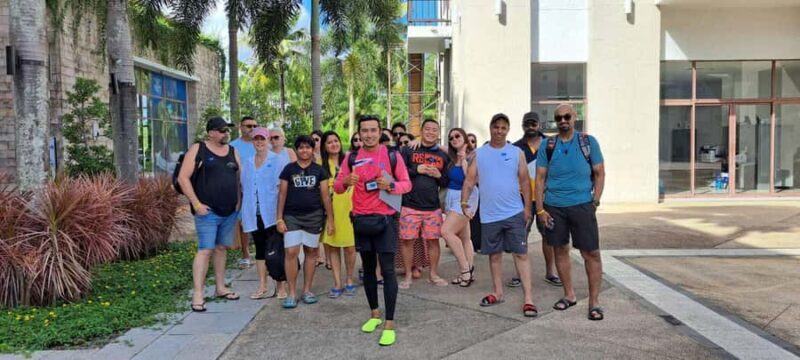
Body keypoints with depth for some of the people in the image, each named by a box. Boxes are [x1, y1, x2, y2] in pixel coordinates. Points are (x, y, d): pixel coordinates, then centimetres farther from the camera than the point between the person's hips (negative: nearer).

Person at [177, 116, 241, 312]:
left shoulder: (232, 151, 11)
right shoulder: (198, 150, -5)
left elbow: (239, 177, 17)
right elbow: (183, 178, -8)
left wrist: (238, 201, 5)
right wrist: (196, 204, -14)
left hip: (230, 212, 6)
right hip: (208, 212, -5)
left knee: (221, 248, 14)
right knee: (205, 250, -8)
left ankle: (221, 288, 24)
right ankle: (198, 294, -4)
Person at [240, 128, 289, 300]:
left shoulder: (276, 160, -1)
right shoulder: (247, 163, 14)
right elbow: (244, 189, 18)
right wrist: (243, 214, 14)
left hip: (271, 213, -5)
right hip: (253, 214, 5)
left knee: (275, 250, -4)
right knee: (260, 249, 11)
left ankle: (281, 286, 4)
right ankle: (262, 286, 18)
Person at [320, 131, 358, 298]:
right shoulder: (321, 164, 4)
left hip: (348, 207, 0)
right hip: (329, 209, 0)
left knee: (349, 247, 1)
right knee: (332, 246, 3)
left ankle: (349, 281, 20)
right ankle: (337, 284, 13)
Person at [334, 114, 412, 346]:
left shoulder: (393, 156, -3)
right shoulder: (351, 158, 4)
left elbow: (407, 184, 0)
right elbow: (337, 187, 5)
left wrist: (391, 185, -21)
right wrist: (346, 182, -19)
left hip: (385, 219, -3)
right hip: (361, 220, 3)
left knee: (387, 270, -7)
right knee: (368, 268, 14)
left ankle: (389, 324, -1)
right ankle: (374, 314, 31)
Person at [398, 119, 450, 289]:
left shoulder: (443, 156, 11)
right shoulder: (409, 151, 2)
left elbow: (448, 182, 14)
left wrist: (439, 175, -6)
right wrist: (416, 169, -14)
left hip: (433, 207, 2)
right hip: (410, 206, -2)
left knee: (433, 240, 6)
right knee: (407, 241, 1)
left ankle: (433, 274, 22)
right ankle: (408, 275, 15)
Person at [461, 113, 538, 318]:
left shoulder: (517, 153, 3)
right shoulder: (479, 154, 4)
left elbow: (524, 182, 4)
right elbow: (469, 180, 1)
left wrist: (528, 207, 0)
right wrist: (464, 202, -11)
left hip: (514, 213, -1)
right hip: (489, 215, 2)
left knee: (521, 254, -2)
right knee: (494, 255, 12)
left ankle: (528, 298, 0)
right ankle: (498, 293, 26)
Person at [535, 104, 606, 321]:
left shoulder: (588, 142, 2)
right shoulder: (547, 146, 4)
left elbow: (600, 174, 5)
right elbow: (540, 179, 5)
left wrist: (595, 202, -4)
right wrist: (540, 209, -2)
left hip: (581, 205, -2)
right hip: (553, 206, 2)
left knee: (591, 253, -5)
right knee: (560, 250, 10)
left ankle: (594, 302, 5)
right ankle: (569, 295, 25)